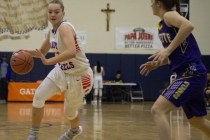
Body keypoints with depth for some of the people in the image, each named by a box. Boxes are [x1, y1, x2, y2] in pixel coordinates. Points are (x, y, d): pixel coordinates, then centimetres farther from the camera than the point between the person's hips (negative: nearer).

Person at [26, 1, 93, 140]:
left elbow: (71, 52, -43)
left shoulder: (65, 27, -26)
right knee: (39, 96, -11)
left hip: (79, 75, -7)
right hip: (62, 71, 7)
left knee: (70, 111, 11)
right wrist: (25, 52, -1)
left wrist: (48, 61, -43)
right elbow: (42, 52, 17)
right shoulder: (51, 32, 0)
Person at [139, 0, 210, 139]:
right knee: (197, 120, 21)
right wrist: (156, 64, 13)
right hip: (189, 74, 10)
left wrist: (167, 50, -30)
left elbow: (189, 25, -30)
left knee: (158, 110, -17)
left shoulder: (169, 15, -7)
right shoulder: (163, 25, 18)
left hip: (192, 74, -10)